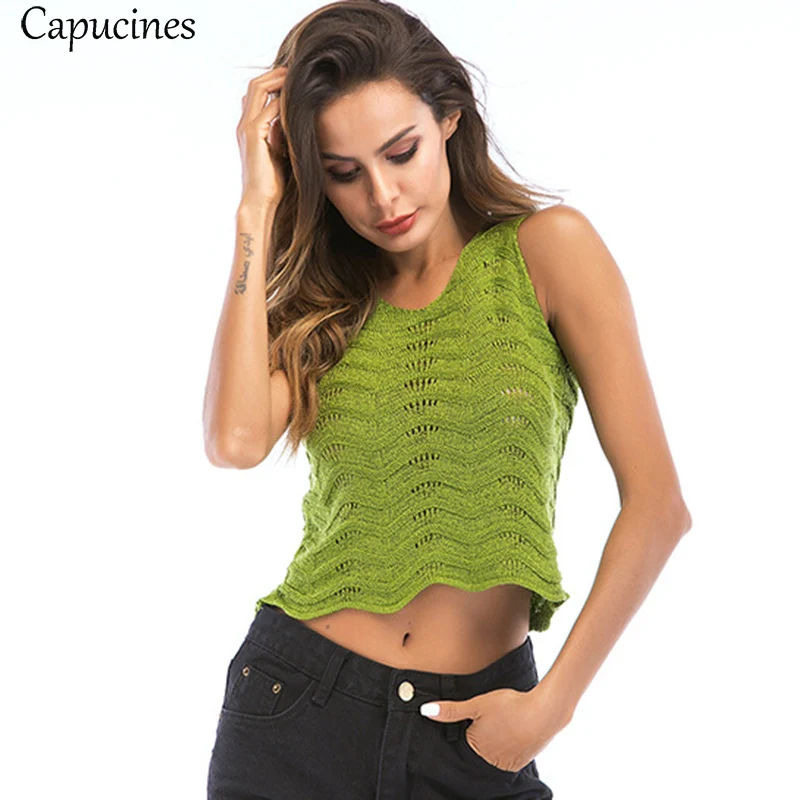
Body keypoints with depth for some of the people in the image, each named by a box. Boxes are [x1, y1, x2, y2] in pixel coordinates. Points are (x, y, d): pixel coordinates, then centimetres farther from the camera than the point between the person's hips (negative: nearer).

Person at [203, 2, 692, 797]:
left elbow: (657, 505, -8)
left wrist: (552, 702, -9)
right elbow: (235, 441, -19)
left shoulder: (547, 248, -5)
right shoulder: (317, 300, 3)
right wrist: (258, 210, -13)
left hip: (477, 729, -2)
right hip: (298, 705, 2)